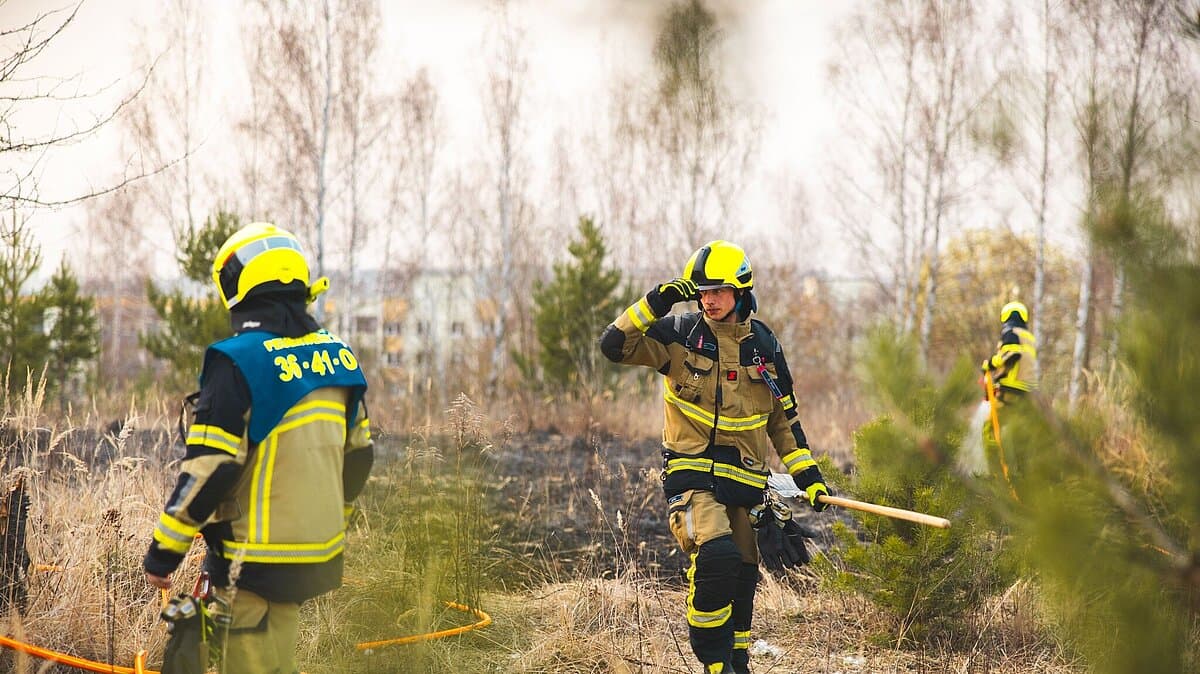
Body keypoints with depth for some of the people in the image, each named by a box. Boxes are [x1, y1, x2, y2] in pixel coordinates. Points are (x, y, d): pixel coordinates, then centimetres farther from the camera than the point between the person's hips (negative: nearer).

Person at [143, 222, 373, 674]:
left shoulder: (239, 361, -17)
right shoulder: (335, 356, 7)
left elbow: (209, 468, -20)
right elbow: (357, 457, 14)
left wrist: (163, 551, -12)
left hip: (258, 562, -7)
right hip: (318, 554, 7)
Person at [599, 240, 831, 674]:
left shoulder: (764, 345, 9)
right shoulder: (679, 334, -1)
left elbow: (783, 418, 18)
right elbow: (614, 346, -12)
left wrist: (808, 475, 13)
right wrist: (656, 303, -21)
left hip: (744, 477, 4)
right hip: (692, 472, -4)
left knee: (742, 577, 7)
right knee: (716, 555, -26)